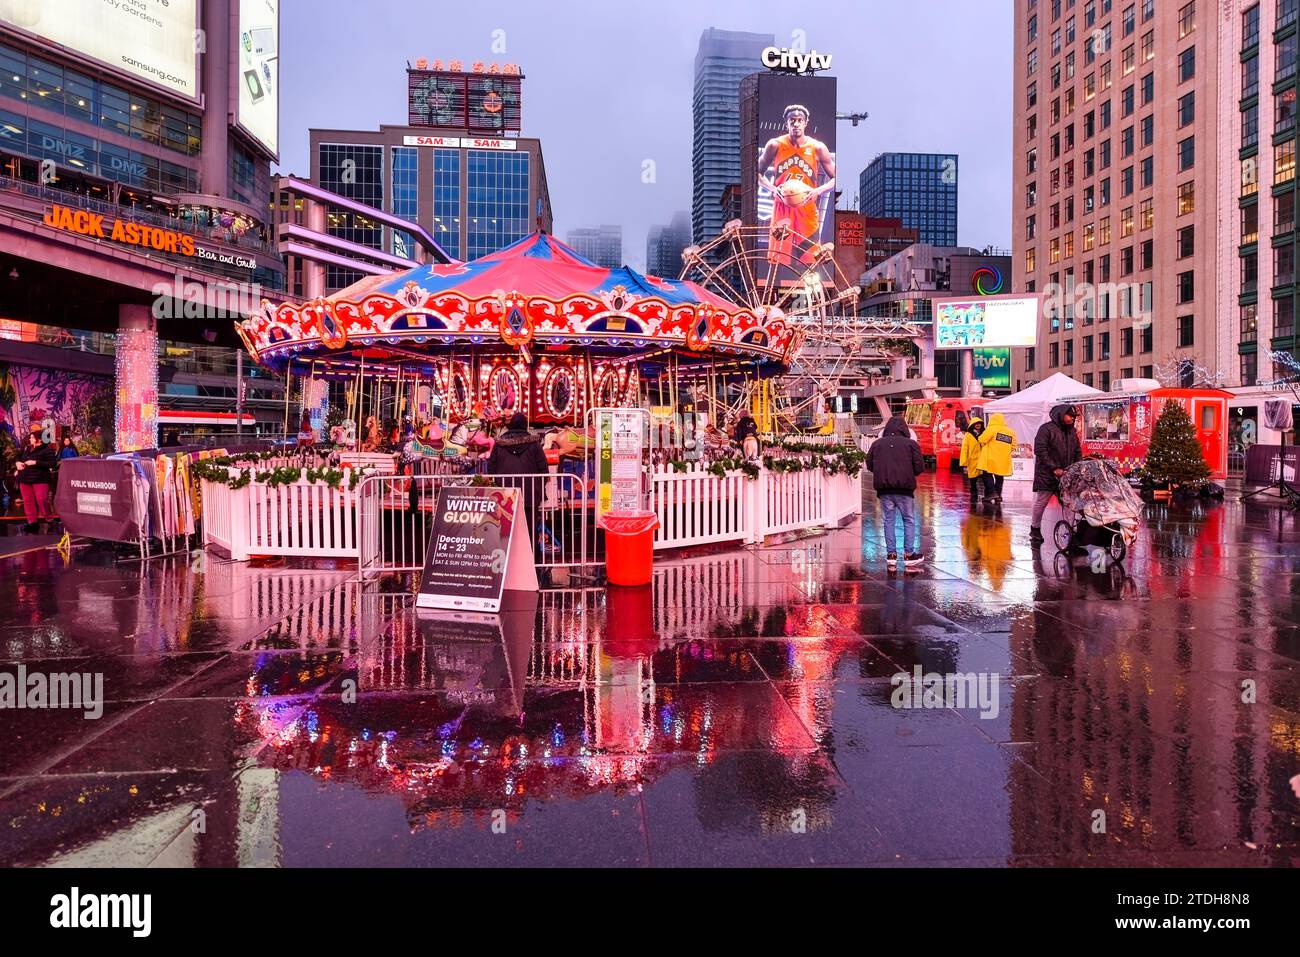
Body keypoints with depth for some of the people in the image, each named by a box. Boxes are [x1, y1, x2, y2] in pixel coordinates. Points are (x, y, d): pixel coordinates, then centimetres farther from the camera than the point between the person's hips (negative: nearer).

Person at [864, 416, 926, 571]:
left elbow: (869, 464, 8)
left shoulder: (877, 444, 5)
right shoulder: (911, 443, -1)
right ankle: (909, 554, 6)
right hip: (904, 489, -2)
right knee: (909, 520, 8)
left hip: (884, 489, 2)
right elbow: (920, 467, -4)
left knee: (889, 521, 9)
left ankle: (892, 554, 9)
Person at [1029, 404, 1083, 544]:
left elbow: (1078, 452, 20)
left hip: (1066, 475, 6)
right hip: (1047, 475, -6)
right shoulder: (1046, 429, -8)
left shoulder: (1072, 431, 14)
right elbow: (1040, 450, -15)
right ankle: (1035, 529, 16)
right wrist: (1054, 468, -18)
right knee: (1041, 503, 2)